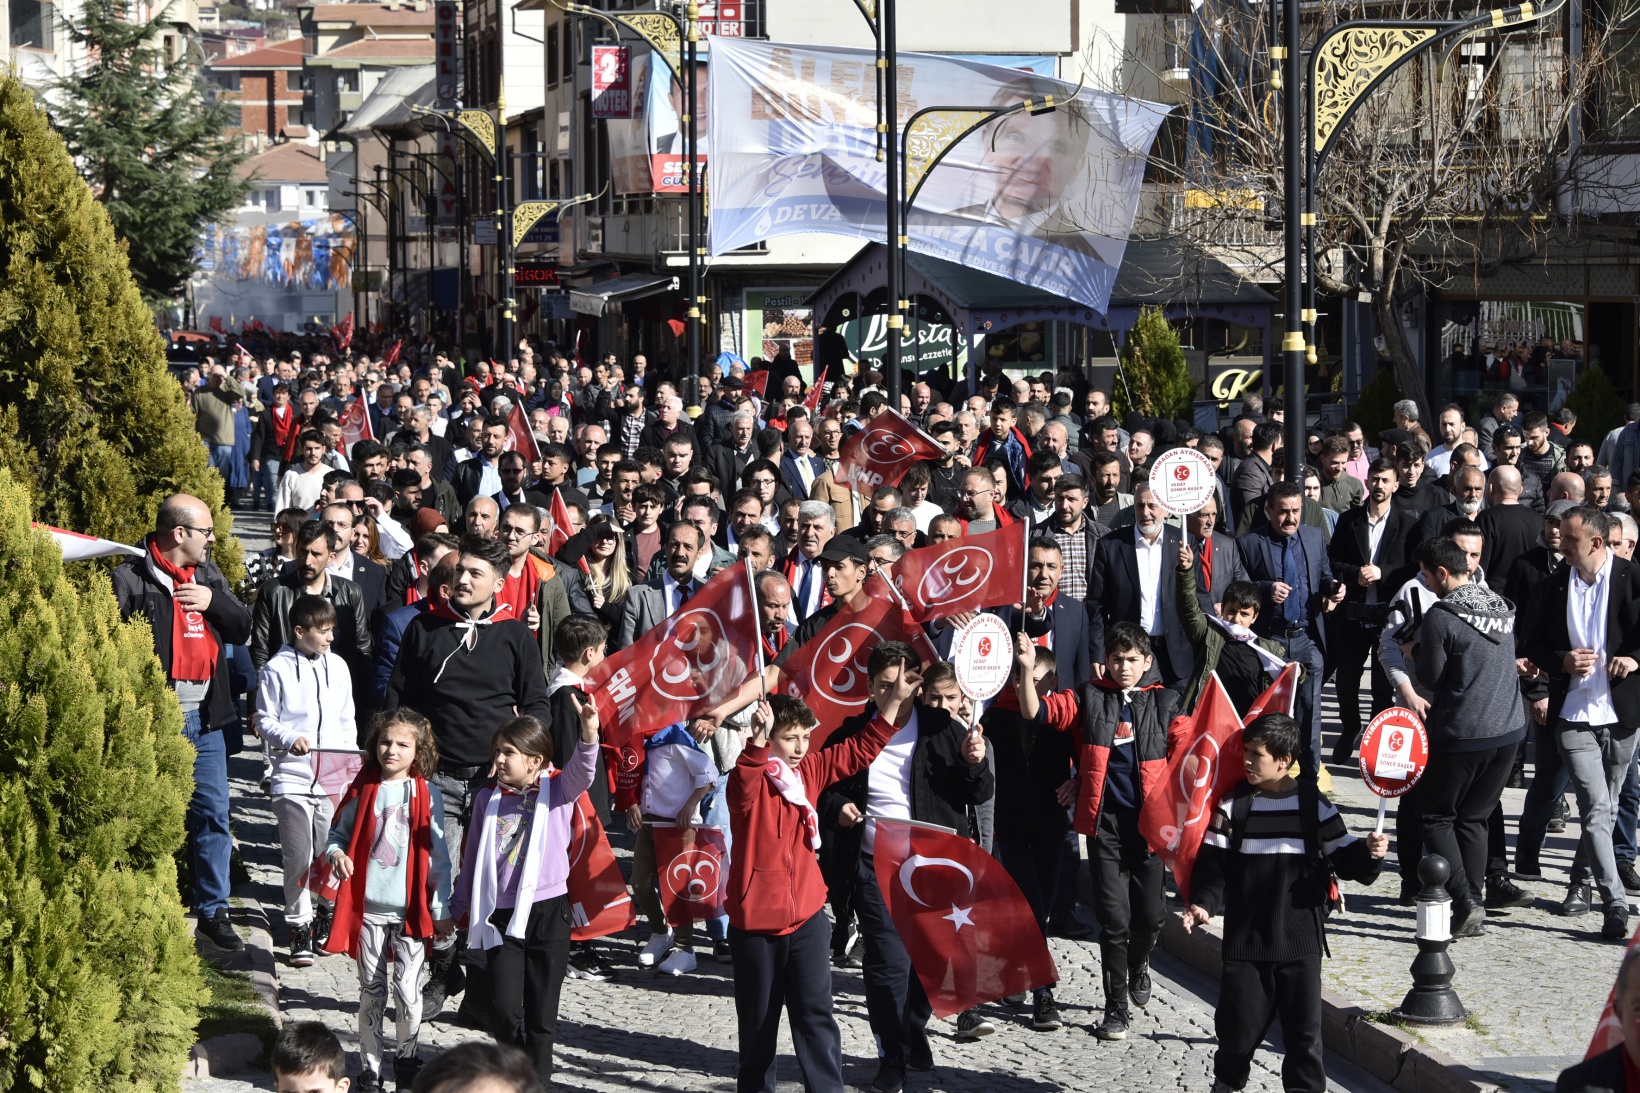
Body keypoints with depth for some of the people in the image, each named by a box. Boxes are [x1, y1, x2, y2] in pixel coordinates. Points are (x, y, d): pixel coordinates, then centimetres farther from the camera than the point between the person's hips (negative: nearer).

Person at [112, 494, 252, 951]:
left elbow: (242, 630, 10)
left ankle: (213, 910, 17)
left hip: (204, 719, 6)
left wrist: (212, 601, -8)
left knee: (213, 815, 7)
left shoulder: (209, 575, 12)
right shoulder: (131, 579, -9)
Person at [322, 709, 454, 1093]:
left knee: (409, 990, -4)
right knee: (371, 990, 7)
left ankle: (406, 1057, 17)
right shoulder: (363, 790, 3)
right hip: (368, 907, 2)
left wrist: (441, 909, 2)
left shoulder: (427, 795, -1)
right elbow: (338, 832, 14)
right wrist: (336, 854, -9)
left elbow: (437, 855, 3)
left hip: (411, 909, -2)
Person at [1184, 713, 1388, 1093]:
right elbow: (1213, 862, 0)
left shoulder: (1314, 804, -1)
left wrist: (1369, 852, -17)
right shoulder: (1233, 804, 1)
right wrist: (1203, 904, -14)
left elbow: (1345, 858, 3)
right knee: (1239, 1022, 7)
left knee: (1304, 1026, 3)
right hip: (1245, 941, 1)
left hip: (1300, 944, -1)